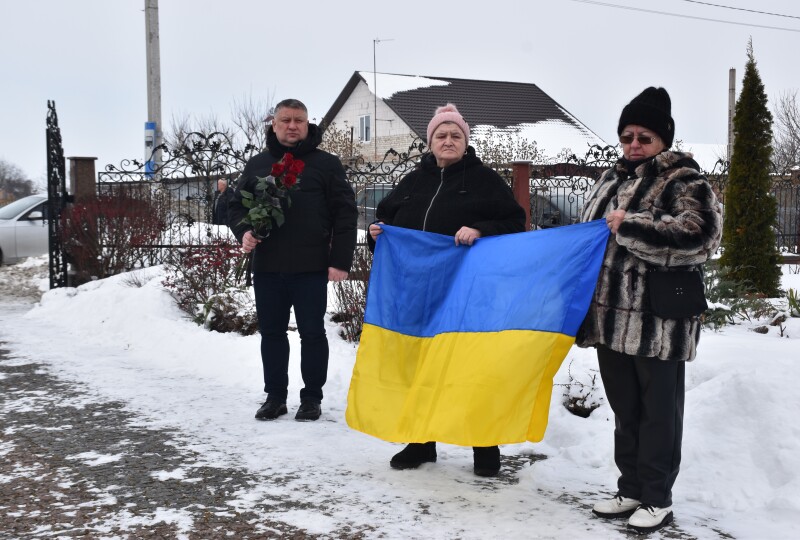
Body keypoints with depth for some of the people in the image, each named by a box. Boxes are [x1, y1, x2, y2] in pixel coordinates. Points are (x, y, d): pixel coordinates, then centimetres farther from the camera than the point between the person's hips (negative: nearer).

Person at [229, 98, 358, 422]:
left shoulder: (326, 164, 1)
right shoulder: (257, 165, 12)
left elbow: (345, 213, -3)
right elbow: (237, 205, 18)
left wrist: (340, 260, -10)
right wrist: (244, 231, -4)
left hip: (311, 268, -3)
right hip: (267, 268, 4)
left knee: (312, 333, 5)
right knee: (271, 333, 11)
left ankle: (312, 398, 17)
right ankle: (275, 396, 24)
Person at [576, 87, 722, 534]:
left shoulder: (684, 179, -6)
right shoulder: (612, 181, 16)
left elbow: (699, 233, -22)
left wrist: (630, 226, -20)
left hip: (658, 320, -7)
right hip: (613, 316, 7)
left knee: (658, 411, 4)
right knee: (625, 409, 15)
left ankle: (658, 499, 17)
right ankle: (631, 489, 28)